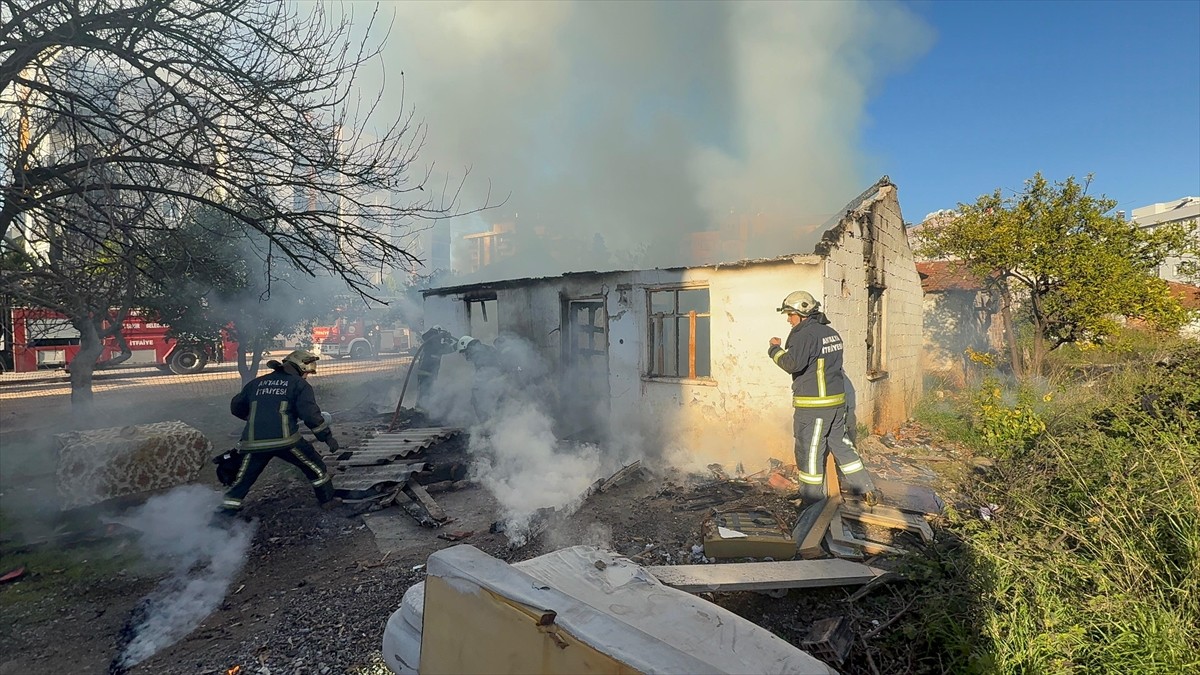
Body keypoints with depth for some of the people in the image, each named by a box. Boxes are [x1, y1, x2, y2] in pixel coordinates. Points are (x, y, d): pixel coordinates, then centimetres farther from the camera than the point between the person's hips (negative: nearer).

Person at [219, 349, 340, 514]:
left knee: (242, 481, 20)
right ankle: (327, 500, 25)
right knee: (315, 466, 16)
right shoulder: (300, 384, 4)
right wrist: (328, 436, 1)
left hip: (253, 442, 4)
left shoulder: (256, 382, 20)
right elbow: (310, 414, -6)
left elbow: (236, 407, 27)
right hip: (285, 440, -4)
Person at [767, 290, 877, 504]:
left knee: (809, 451, 3)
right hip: (837, 400, 9)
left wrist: (775, 349, -11)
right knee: (840, 443, 21)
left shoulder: (804, 334, -16)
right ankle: (866, 488, 27)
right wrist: (785, 348, 16)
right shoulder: (832, 333, 13)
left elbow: (792, 364, -27)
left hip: (813, 406, -9)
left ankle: (812, 501, 13)